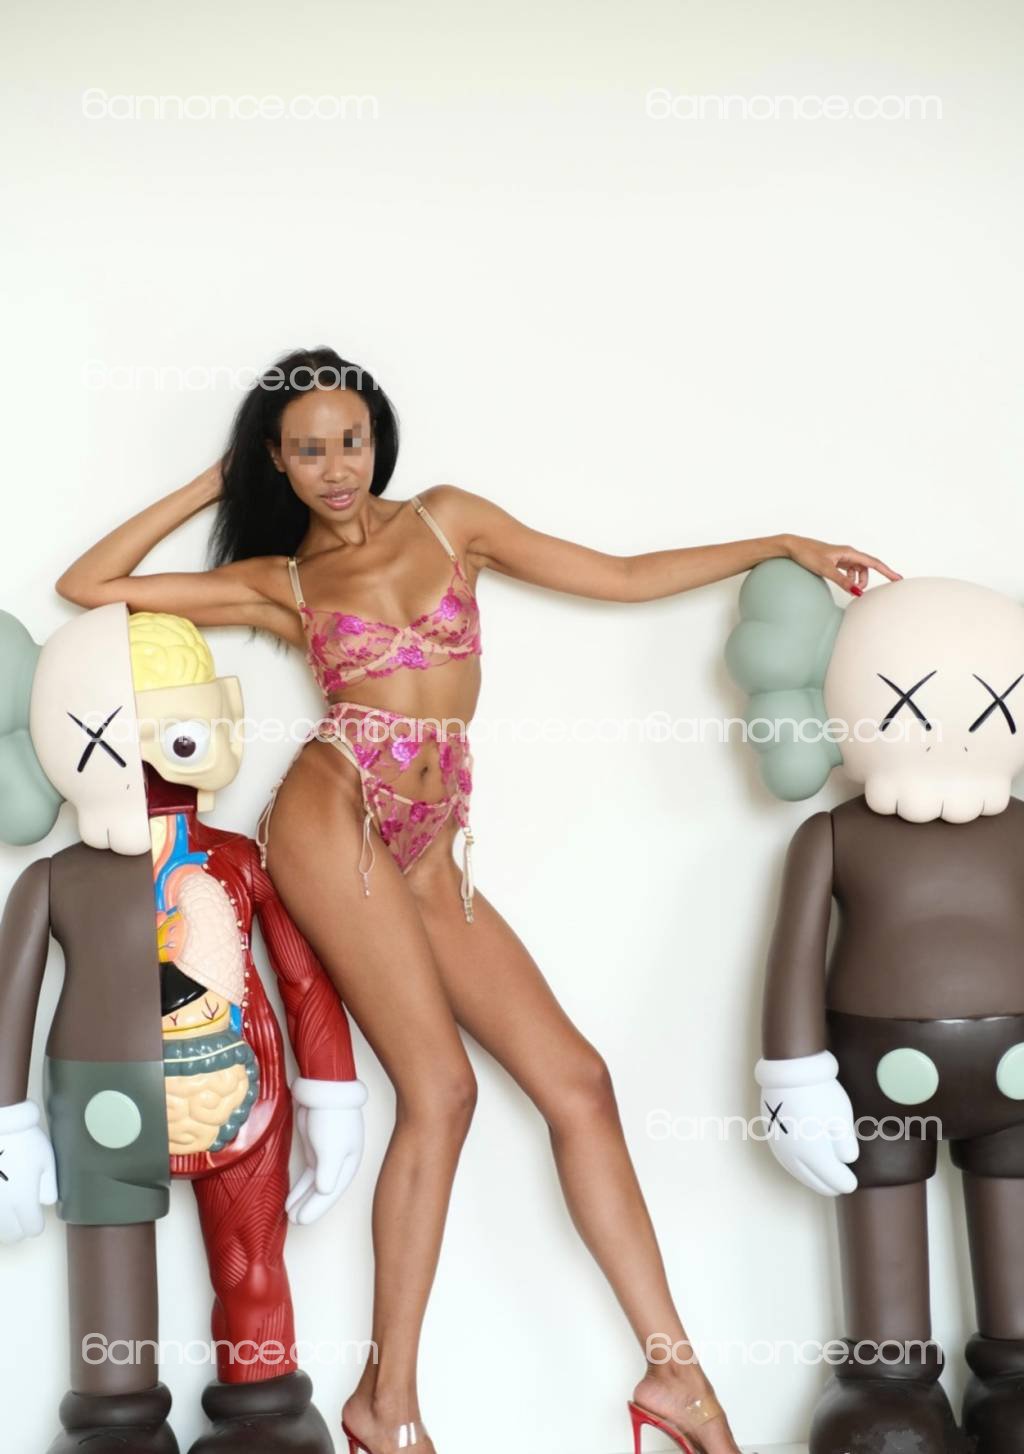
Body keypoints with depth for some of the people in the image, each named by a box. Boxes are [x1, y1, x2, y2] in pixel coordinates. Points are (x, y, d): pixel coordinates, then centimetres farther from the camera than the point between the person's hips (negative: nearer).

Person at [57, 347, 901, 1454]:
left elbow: (623, 577, 17)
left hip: (428, 855, 4)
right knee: (441, 1089, -16)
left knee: (577, 1082, -6)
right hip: (335, 821, -4)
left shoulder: (445, 518, 16)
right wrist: (207, 489, 13)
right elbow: (88, 587, 9)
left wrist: (780, 546, 14)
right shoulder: (278, 581, 11)